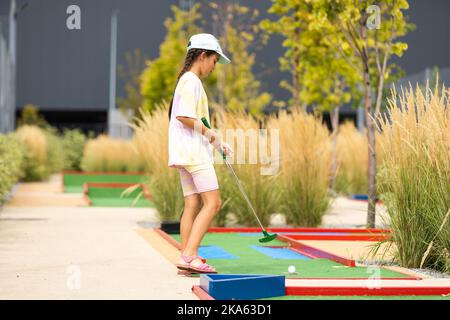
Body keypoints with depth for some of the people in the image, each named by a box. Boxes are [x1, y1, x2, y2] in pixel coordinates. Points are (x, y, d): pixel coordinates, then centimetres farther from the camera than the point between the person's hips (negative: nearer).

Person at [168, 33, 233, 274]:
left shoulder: (188, 81, 22)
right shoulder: (192, 81, -10)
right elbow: (183, 116, -22)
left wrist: (217, 143, 18)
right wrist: (208, 132, -11)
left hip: (187, 153, 10)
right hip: (193, 151, -10)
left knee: (192, 205, 6)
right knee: (212, 202, -12)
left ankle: (186, 258, 5)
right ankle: (189, 255, -17)